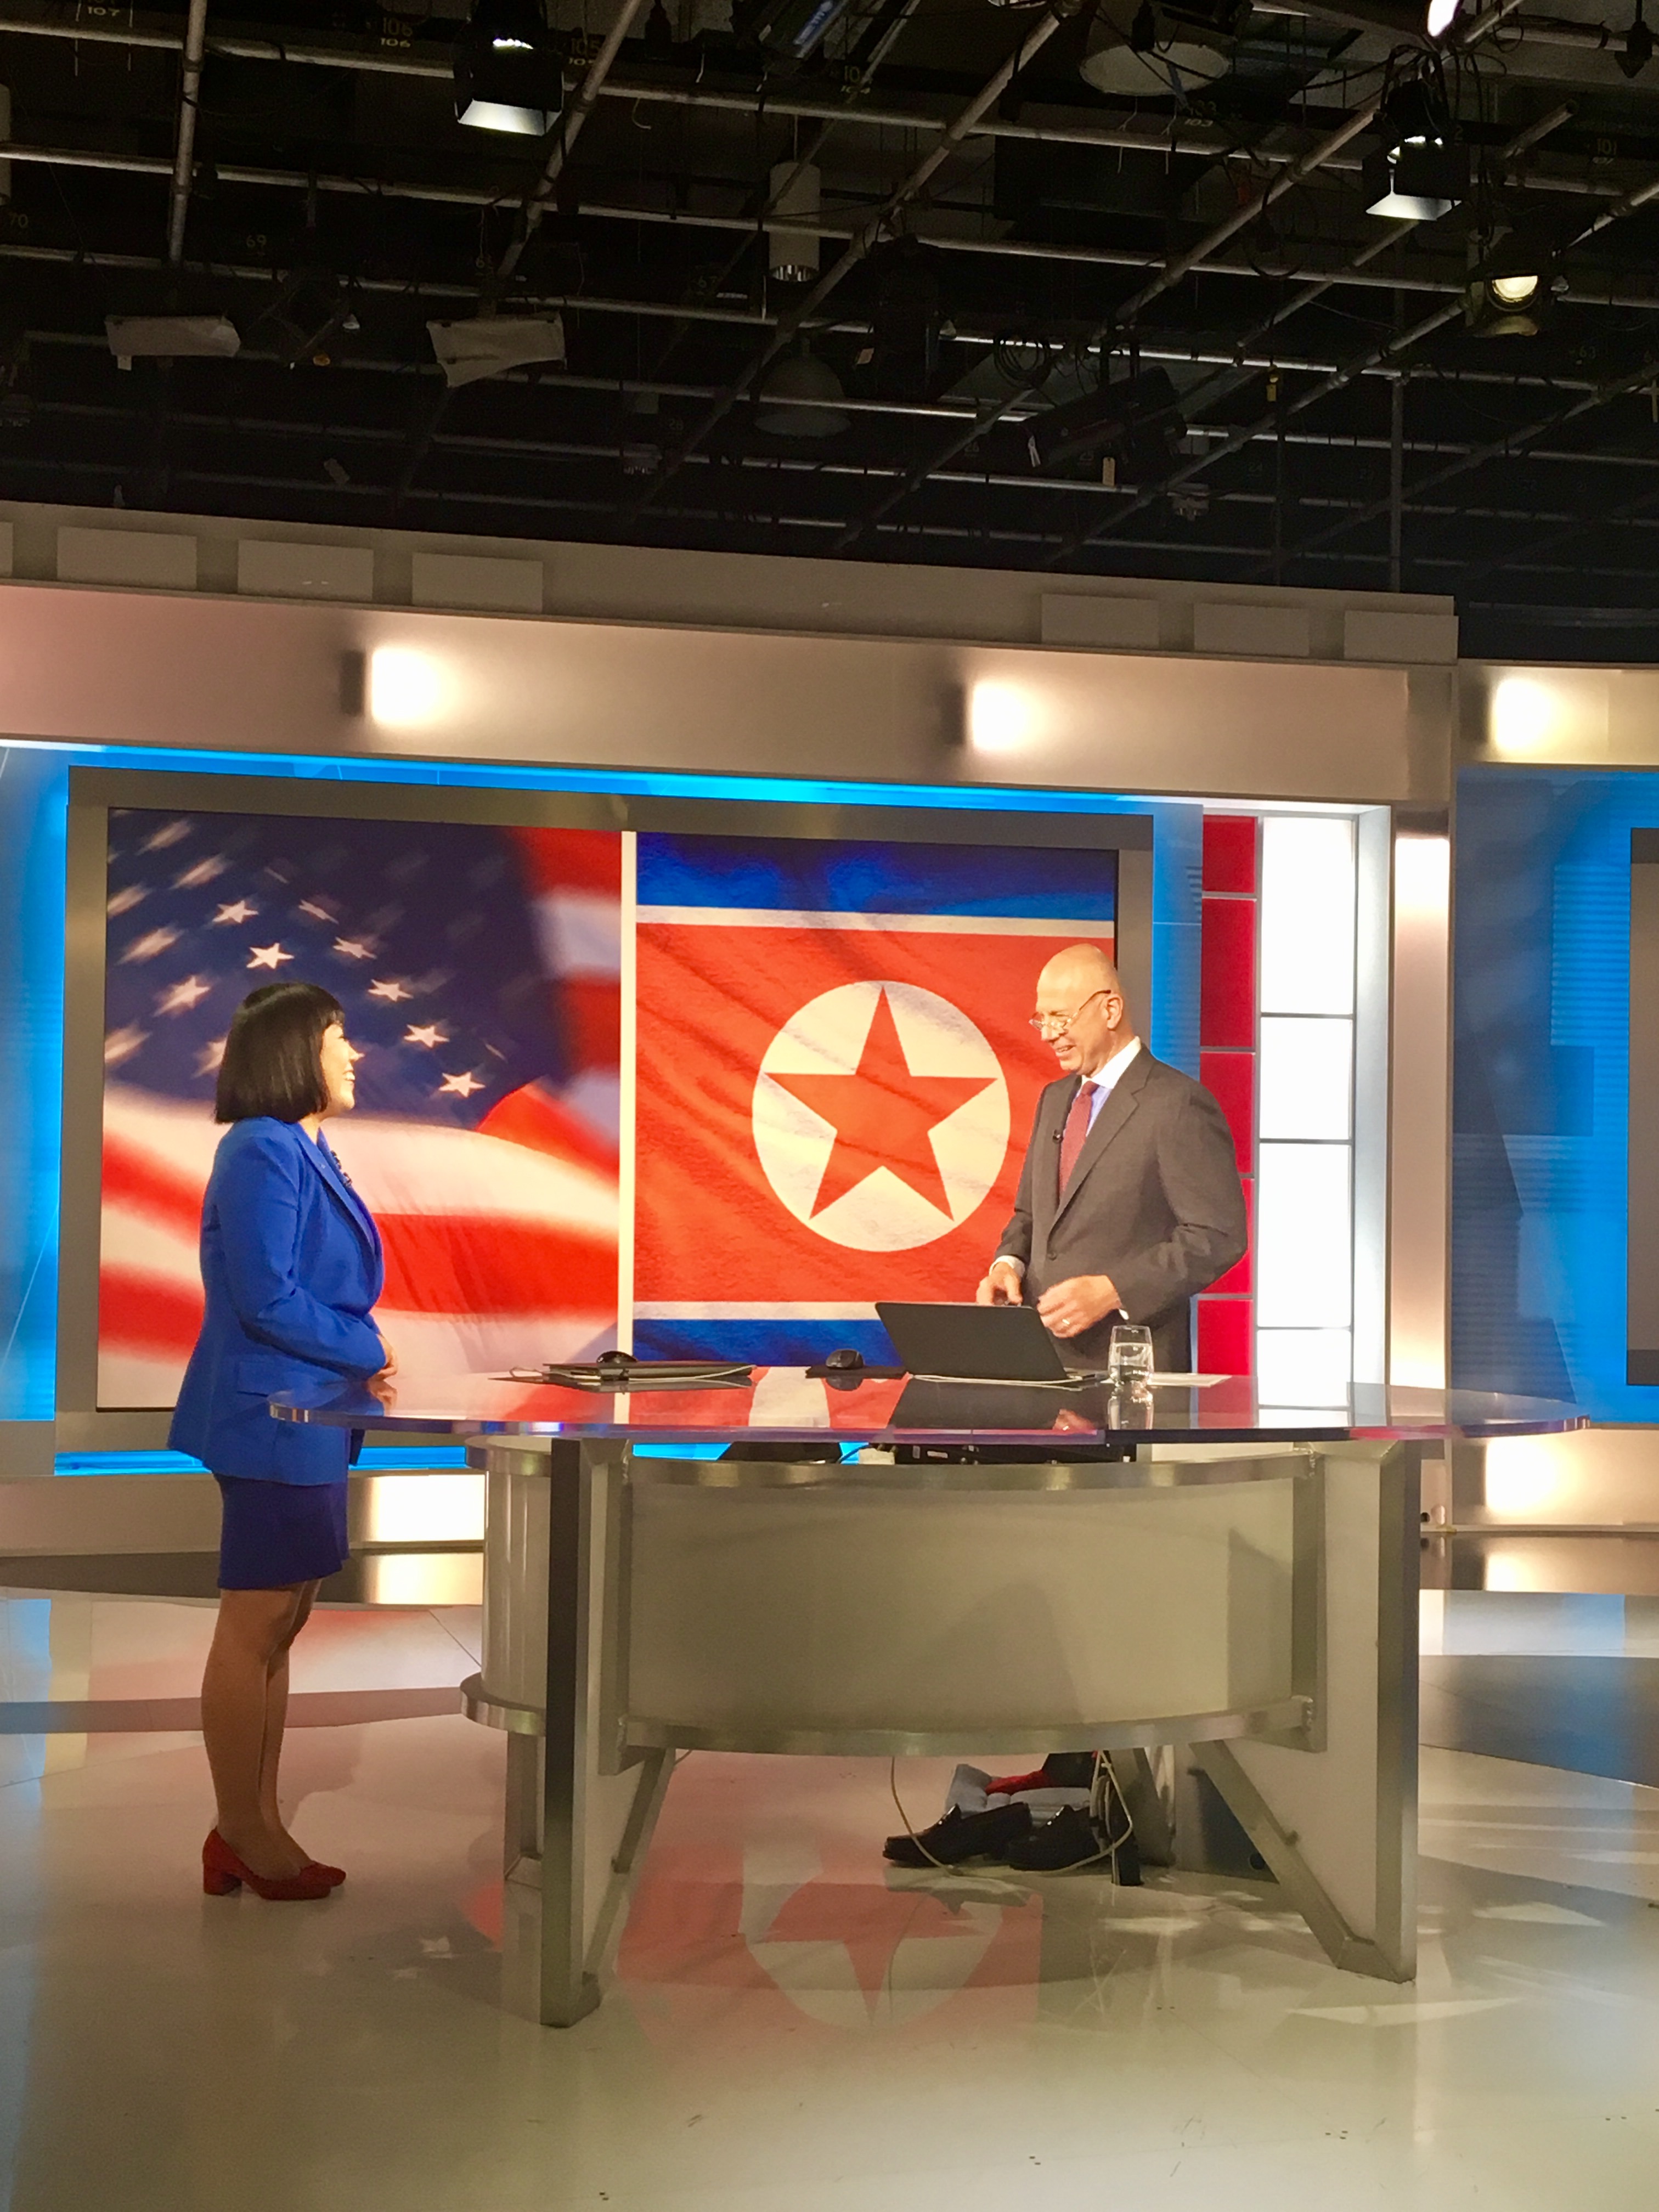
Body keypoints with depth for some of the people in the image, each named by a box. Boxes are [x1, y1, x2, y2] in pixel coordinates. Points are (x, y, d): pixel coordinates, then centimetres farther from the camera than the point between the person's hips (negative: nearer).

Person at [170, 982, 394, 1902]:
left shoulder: (305, 1152, 14)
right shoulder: (262, 1153, -16)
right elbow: (268, 1300, -21)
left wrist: (364, 1359, 2)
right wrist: (370, 1354, -11)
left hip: (304, 1419, 10)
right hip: (273, 1414, -10)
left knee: (278, 1626, 14)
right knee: (253, 1628, 0)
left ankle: (256, 1827, 23)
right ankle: (244, 1835, 10)